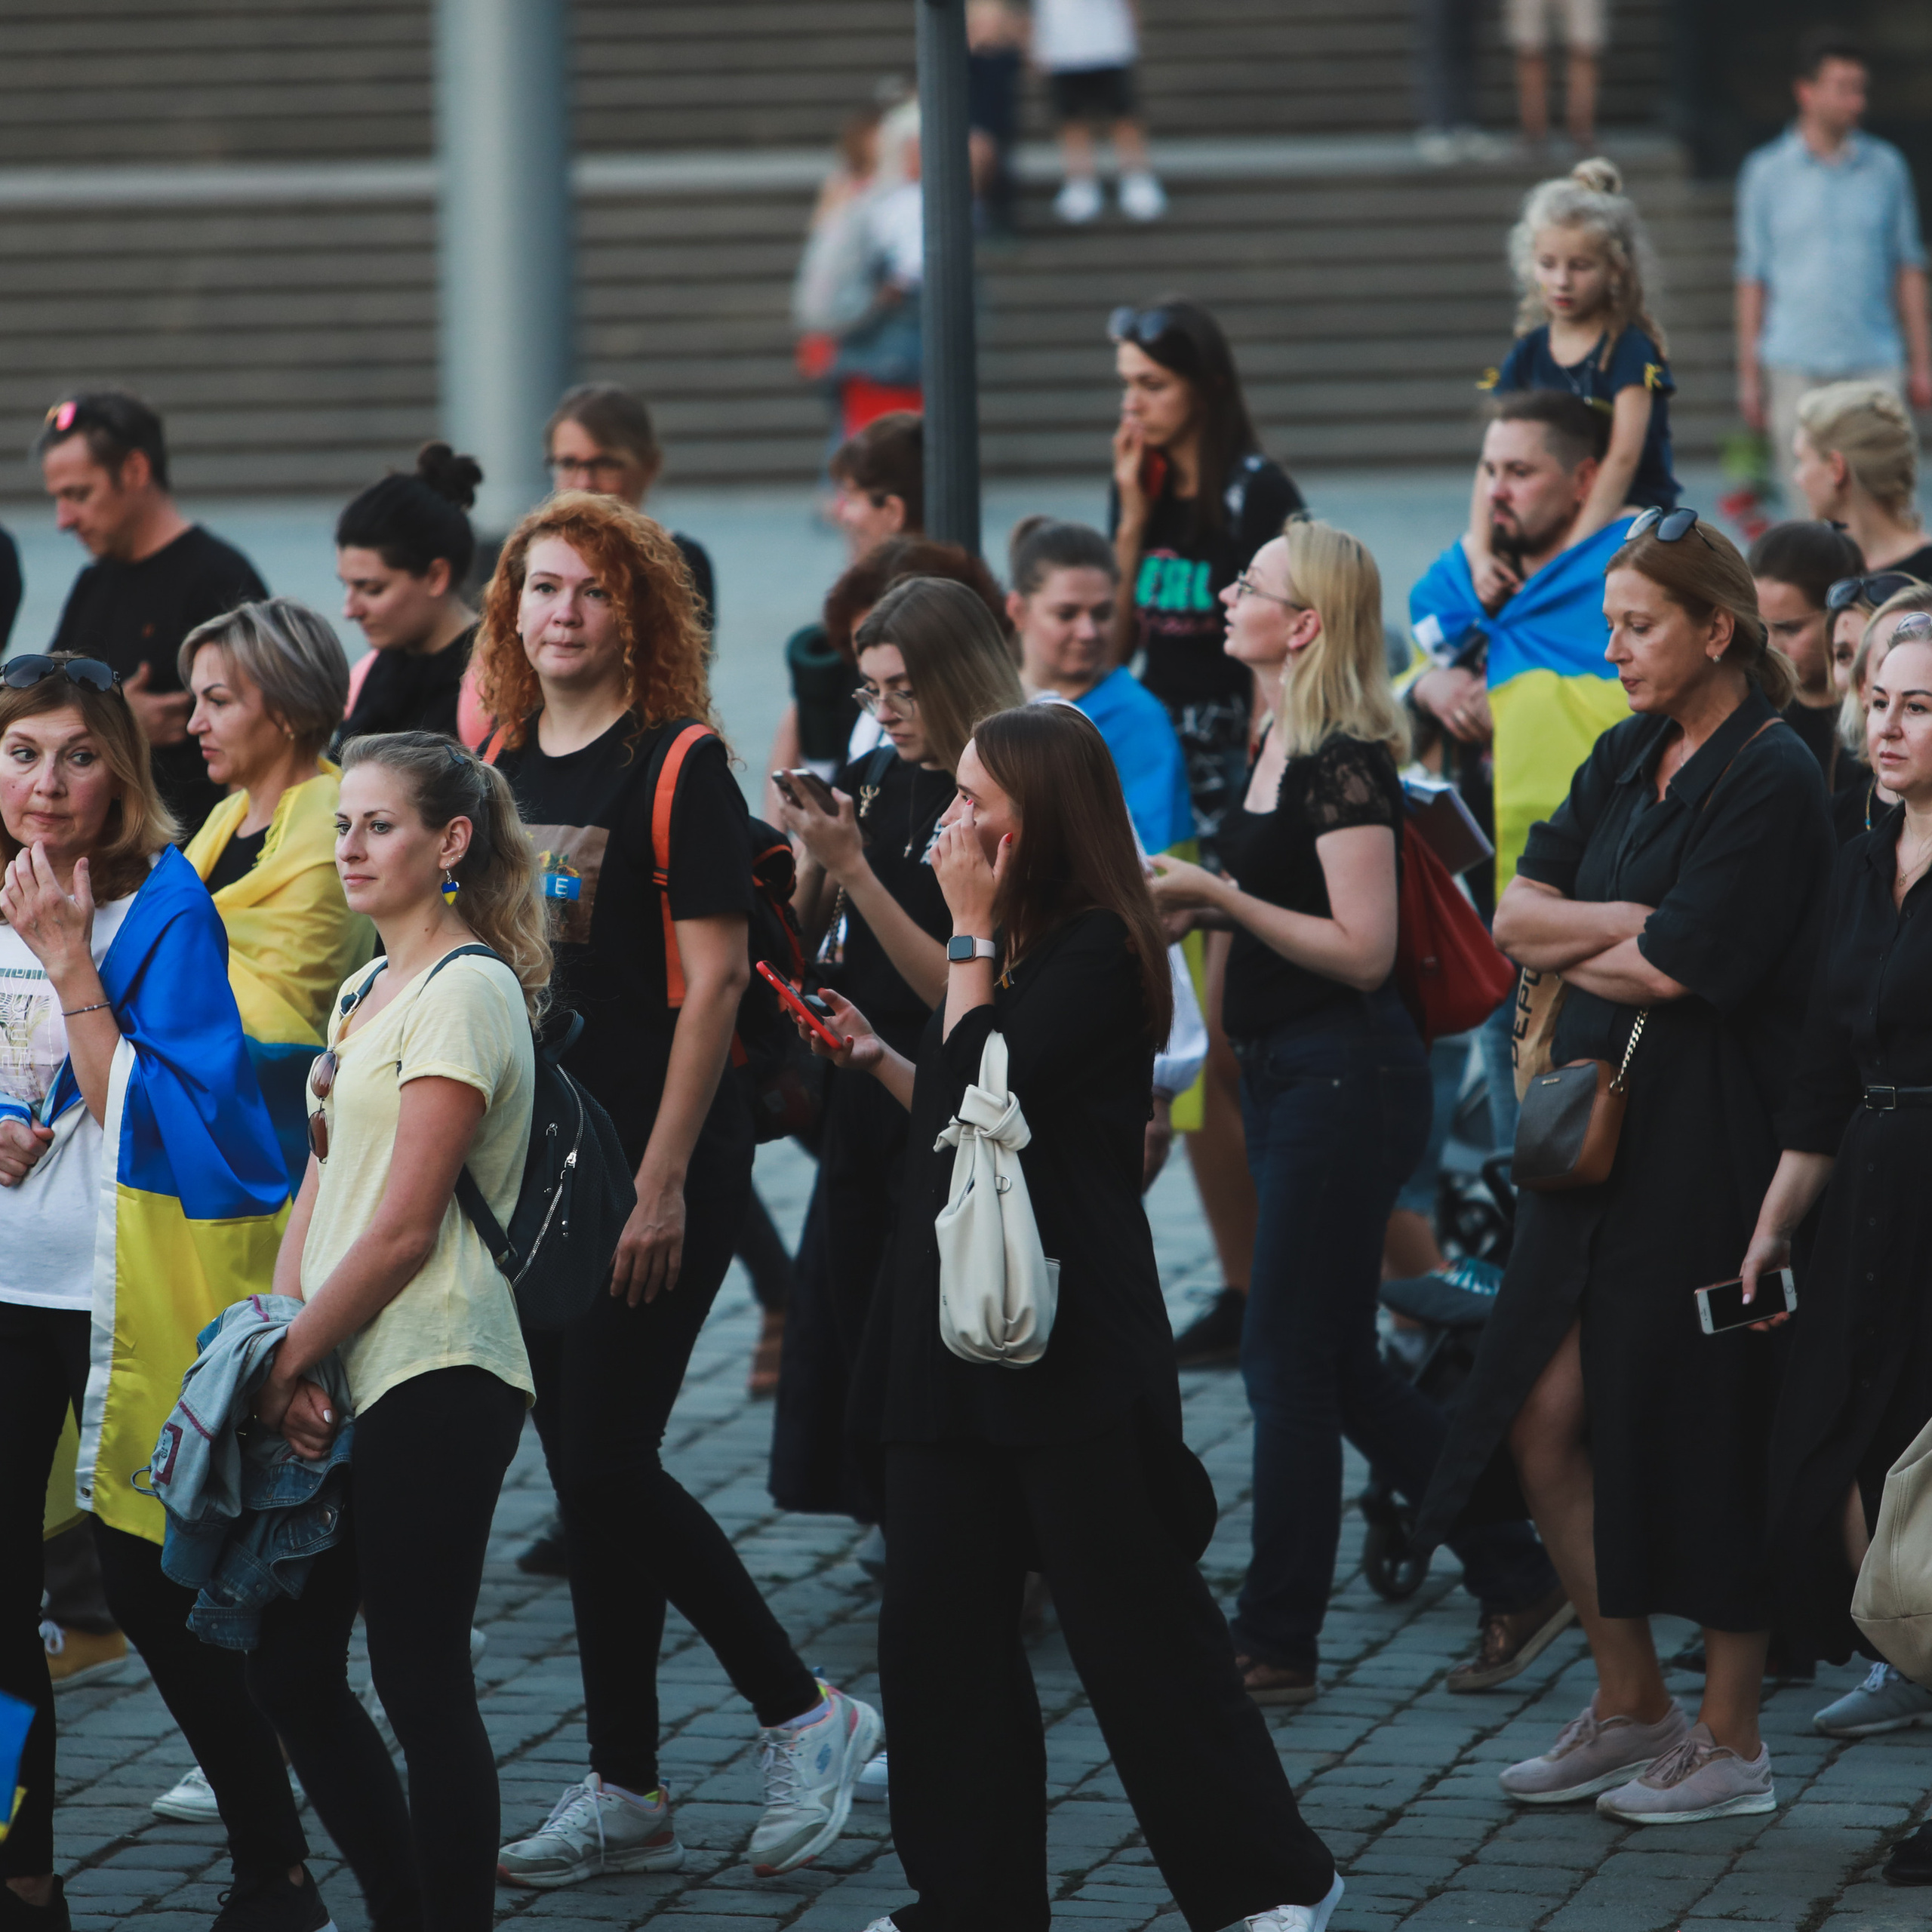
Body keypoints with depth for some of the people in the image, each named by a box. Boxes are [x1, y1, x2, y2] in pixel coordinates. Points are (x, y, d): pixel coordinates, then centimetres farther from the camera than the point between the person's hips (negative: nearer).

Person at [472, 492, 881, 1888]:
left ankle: (805, 1715, 5)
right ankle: (626, 1792, 14)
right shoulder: (498, 772, 11)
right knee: (583, 1470, 8)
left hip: (658, 1164, -7)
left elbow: (712, 981, -13)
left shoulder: (680, 767, -9)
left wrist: (661, 1181, -17)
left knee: (607, 1461, -10)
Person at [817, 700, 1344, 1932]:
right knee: (939, 1623, 8)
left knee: (1137, 1622, -3)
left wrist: (973, 935, -13)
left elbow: (992, 1087, -20)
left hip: (1075, 1351, -9)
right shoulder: (1014, 944, 14)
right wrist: (879, 1060, 8)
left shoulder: (1098, 949, -13)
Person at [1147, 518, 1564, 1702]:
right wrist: (1196, 898, 8)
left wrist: (1219, 895, -20)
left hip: (1347, 1077, -10)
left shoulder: (1347, 763, -17)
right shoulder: (1284, 745, 13)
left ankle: (1277, 1646, 5)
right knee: (1338, 1370, 13)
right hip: (1289, 1074, 10)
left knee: (1293, 1364, -3)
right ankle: (1519, 1580, 19)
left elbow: (1364, 949, -21)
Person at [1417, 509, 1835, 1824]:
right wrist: (1630, 926, -10)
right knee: (1543, 1419, 5)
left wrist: (1577, 953, 0)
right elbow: (1519, 914, 7)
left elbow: (1676, 967, -18)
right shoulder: (1629, 759, 13)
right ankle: (1630, 1703, 19)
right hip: (1600, 1123, 8)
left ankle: (1732, 1740, 10)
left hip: (1712, 1137, -8)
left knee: (1706, 1432, -1)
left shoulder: (1770, 777, -12)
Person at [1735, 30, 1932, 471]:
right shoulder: (1766, 172, 3)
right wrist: (1749, 375, 3)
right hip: (1796, 366, -1)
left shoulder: (1886, 166, 7)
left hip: (1876, 366, 1)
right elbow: (1752, 277, 6)